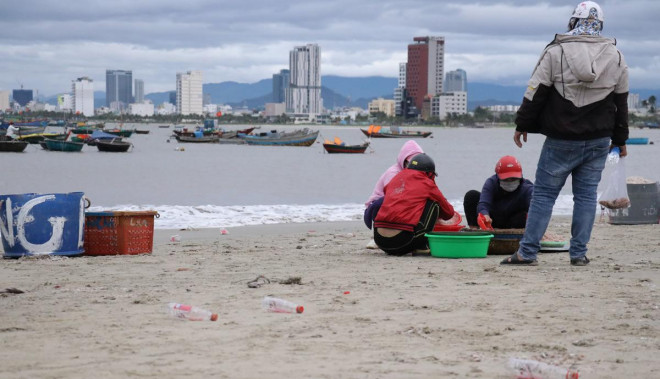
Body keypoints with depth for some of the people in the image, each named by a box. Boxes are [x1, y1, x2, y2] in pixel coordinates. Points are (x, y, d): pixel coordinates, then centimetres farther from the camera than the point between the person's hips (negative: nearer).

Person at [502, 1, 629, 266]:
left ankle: (527, 252, 1)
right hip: (599, 140, 3)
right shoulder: (616, 57, 5)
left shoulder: (555, 52, -8)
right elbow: (621, 101, 12)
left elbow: (535, 93, -6)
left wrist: (522, 125, 5)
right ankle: (579, 254, 9)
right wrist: (620, 139, 21)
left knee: (544, 193, 2)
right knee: (586, 194, 9)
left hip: (561, 140, -3)